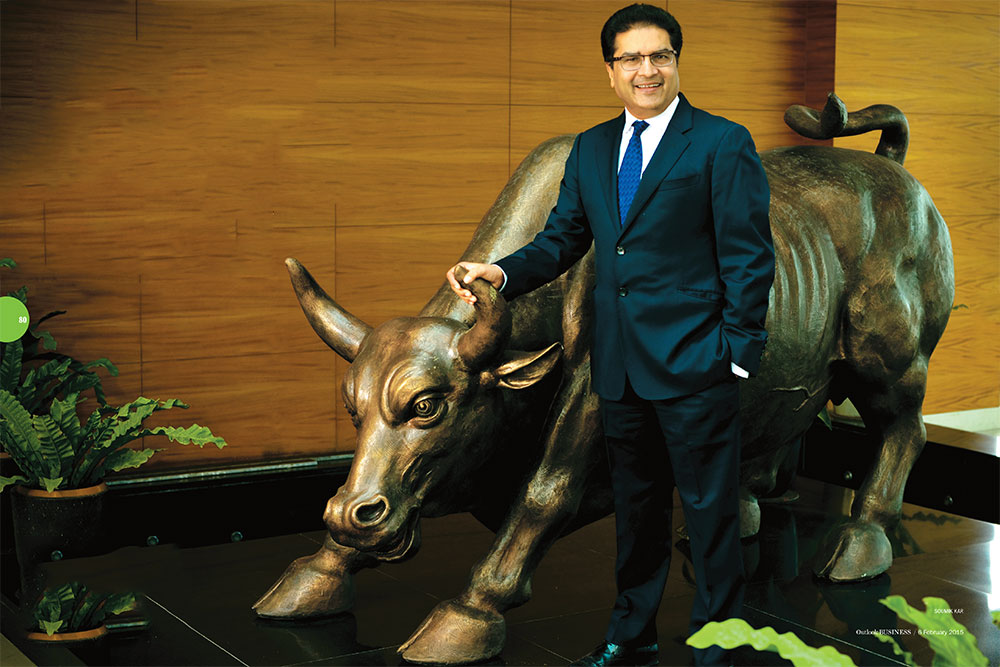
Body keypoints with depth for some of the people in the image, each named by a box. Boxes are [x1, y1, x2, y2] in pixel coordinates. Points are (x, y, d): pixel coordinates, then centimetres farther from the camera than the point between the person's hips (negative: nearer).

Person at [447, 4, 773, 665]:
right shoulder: (590, 150, 12)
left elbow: (749, 257, -7)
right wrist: (502, 272, -6)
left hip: (694, 365, -6)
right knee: (635, 506, 19)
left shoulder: (724, 144, -6)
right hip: (620, 365, 6)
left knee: (711, 511, 3)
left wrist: (738, 355, -11)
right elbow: (563, 239, 13)